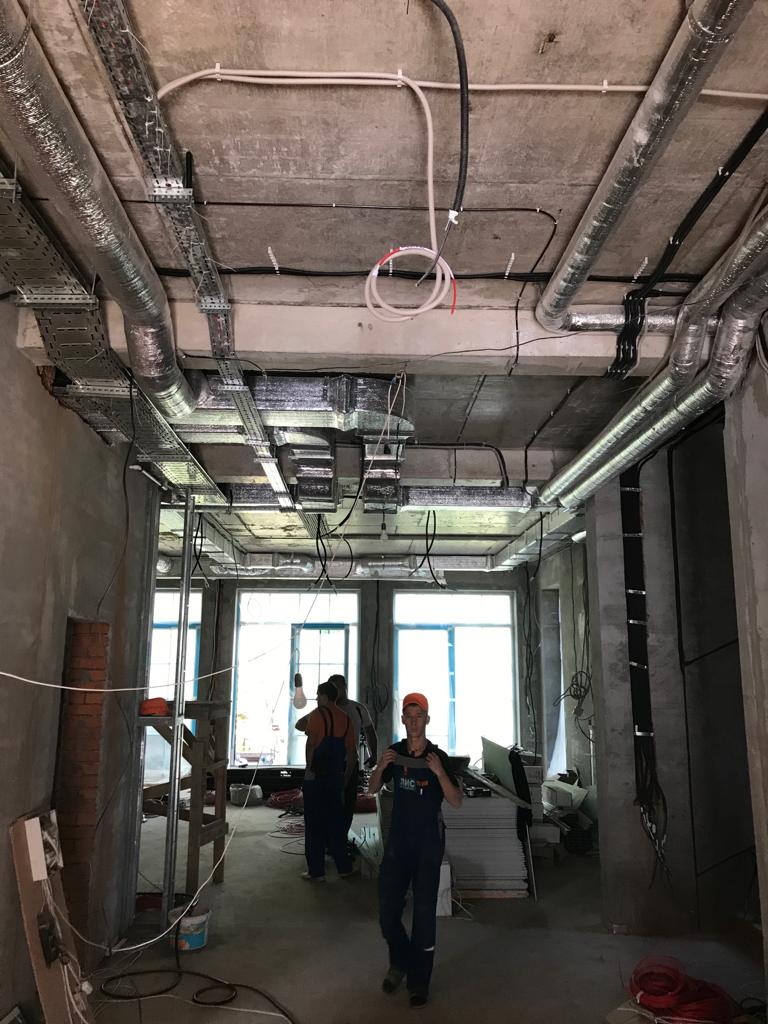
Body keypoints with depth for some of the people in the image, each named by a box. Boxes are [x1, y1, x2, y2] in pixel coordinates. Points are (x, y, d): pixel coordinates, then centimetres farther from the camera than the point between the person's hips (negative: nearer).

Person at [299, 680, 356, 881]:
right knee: (336, 822, 15)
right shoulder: (345, 718, 8)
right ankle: (344, 867, 21)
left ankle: (316, 871, 7)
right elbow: (351, 753, 13)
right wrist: (345, 778, 21)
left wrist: (309, 768, -11)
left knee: (314, 825, 3)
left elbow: (311, 743, -21)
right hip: (337, 777, 6)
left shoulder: (318, 715, -9)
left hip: (316, 778, -5)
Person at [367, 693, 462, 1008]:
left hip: (428, 842, -3)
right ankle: (400, 962, 35)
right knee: (388, 910, 7)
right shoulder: (395, 752, -1)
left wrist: (440, 773, -29)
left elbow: (456, 802, -14)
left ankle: (419, 981, 22)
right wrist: (380, 767, -18)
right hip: (398, 838, 3)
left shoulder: (439, 756, -10)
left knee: (424, 913, 4)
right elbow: (372, 790, 2)